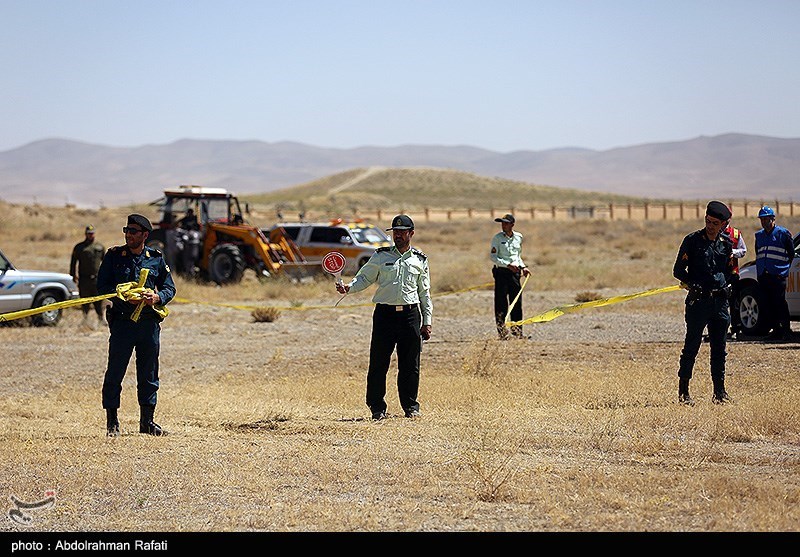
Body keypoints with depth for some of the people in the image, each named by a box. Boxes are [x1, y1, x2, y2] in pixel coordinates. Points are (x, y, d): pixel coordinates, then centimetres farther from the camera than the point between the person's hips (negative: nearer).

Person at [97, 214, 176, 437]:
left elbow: (169, 288, 9)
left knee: (149, 374, 8)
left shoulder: (156, 258, 7)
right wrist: (123, 296, -16)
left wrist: (156, 297, -12)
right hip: (122, 321, -2)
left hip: (149, 323, 2)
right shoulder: (114, 256, 2)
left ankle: (147, 420, 18)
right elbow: (102, 286, 0)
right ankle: (112, 422, 8)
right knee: (115, 372, -1)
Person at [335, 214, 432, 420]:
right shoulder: (380, 256, 6)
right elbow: (364, 278, 6)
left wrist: (427, 322, 11)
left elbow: (425, 293, 14)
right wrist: (348, 287, -15)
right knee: (378, 362, -2)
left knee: (410, 364, 3)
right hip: (385, 313, -1)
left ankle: (410, 406, 15)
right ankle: (377, 407, 7)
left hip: (410, 314, 1)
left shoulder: (420, 260, 11)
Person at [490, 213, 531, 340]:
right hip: (501, 272, -4)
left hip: (515, 273, 4)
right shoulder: (497, 238, -3)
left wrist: (523, 267, 7)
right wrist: (508, 265, -18)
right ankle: (502, 332, -1)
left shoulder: (518, 237, 11)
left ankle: (517, 331, 12)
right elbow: (493, 256, -8)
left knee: (517, 302, 5)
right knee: (501, 303, -5)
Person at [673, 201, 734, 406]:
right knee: (691, 346, -2)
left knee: (719, 348, 7)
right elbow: (678, 271, -1)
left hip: (720, 301, 4)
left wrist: (727, 287, 5)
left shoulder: (726, 244, 10)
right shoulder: (692, 241, -3)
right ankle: (683, 391, 5)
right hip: (698, 301, -4)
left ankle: (719, 391, 13)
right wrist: (693, 284, -16)